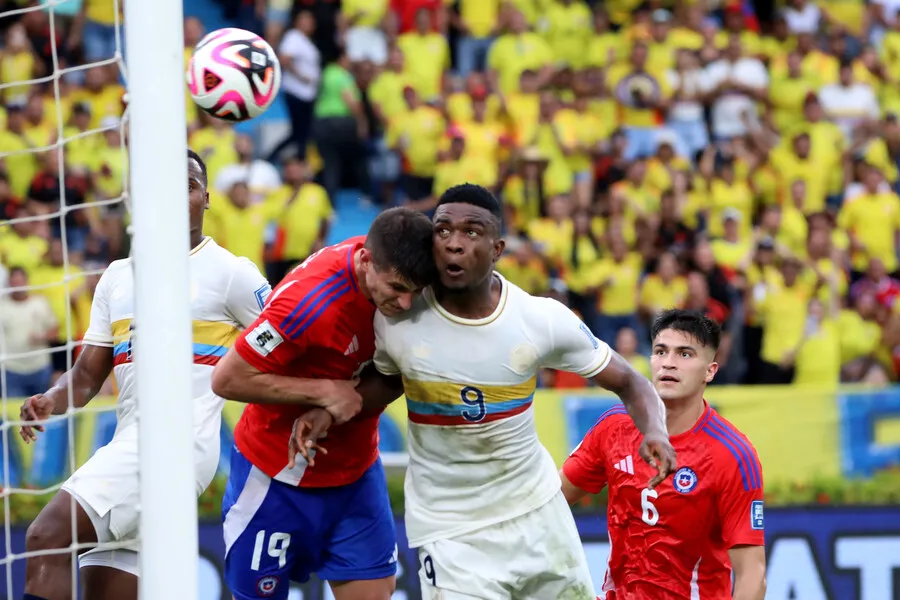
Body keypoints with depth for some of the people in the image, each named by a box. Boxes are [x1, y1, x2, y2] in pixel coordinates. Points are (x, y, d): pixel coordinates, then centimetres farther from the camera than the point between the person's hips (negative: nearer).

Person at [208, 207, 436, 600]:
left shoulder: (394, 270, -11)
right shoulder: (309, 300, -30)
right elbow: (228, 379, -24)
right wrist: (325, 391, -26)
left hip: (357, 471, 5)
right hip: (280, 476, -5)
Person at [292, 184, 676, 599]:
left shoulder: (542, 320, -14)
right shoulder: (397, 318, -12)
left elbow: (629, 383, -3)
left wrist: (654, 430, -23)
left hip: (538, 509, 2)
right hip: (449, 531, -2)